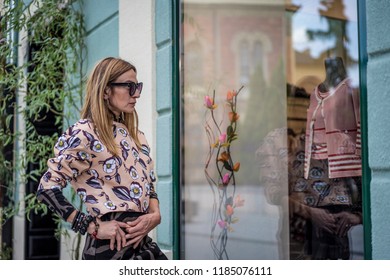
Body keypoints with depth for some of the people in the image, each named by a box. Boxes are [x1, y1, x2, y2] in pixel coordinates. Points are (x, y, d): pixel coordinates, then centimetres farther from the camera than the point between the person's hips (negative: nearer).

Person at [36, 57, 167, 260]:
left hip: (142, 242, 7)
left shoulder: (135, 136, 14)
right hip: (110, 246, -7)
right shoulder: (85, 134, -9)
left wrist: (155, 215, -3)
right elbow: (47, 188, -13)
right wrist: (94, 227, -16)